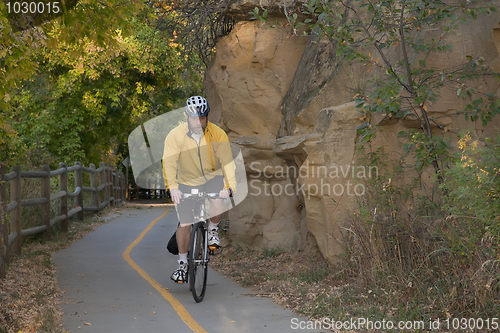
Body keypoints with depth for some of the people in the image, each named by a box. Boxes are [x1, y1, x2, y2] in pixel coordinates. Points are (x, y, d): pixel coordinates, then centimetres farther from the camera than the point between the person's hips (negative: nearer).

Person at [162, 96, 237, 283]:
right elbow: (169, 162, -25)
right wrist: (172, 187, -39)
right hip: (187, 183, 1)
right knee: (184, 224, -3)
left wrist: (229, 186, -36)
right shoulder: (175, 136, -17)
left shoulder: (218, 134, -16)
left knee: (216, 204, -31)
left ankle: (213, 230, 2)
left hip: (212, 178, 0)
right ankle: (182, 263, 15)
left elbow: (227, 161, -21)